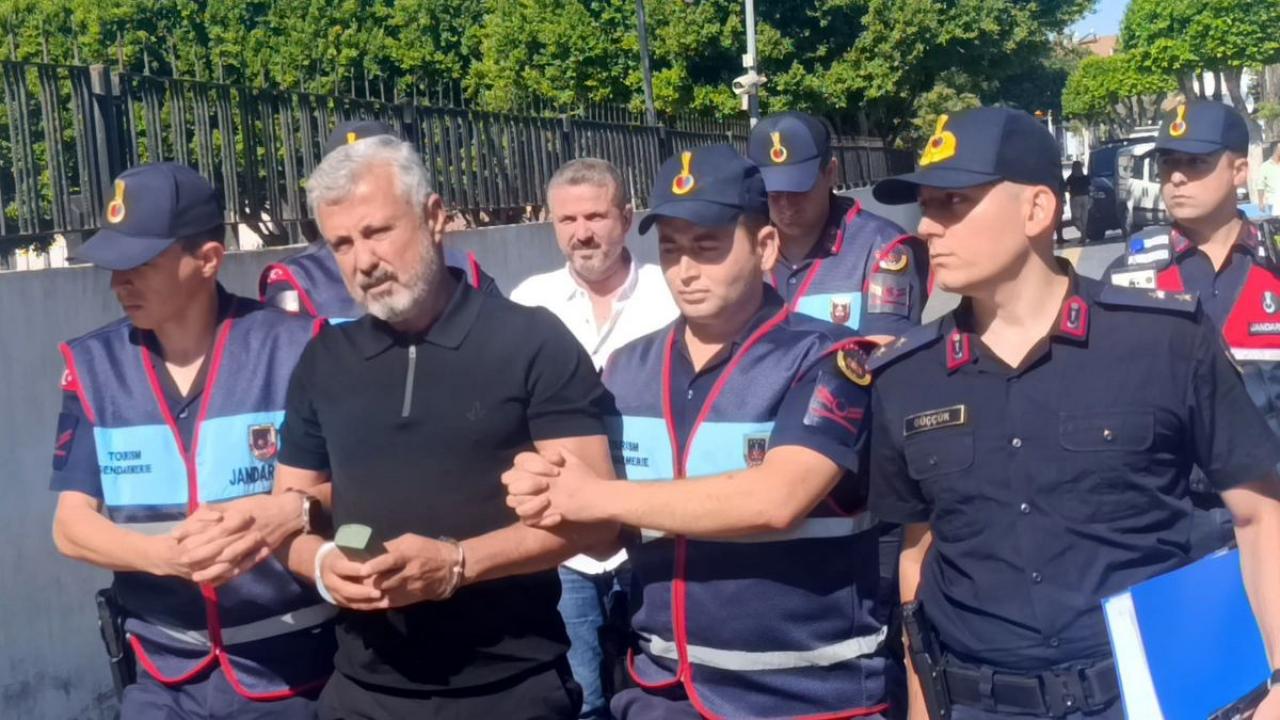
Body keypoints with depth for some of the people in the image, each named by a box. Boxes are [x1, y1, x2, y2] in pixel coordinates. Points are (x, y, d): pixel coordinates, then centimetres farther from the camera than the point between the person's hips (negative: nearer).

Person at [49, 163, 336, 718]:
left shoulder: (295, 348, -11)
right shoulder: (92, 365, 0)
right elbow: (70, 524, -3)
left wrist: (292, 513, -30)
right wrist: (163, 554, -22)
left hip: (297, 672, -2)